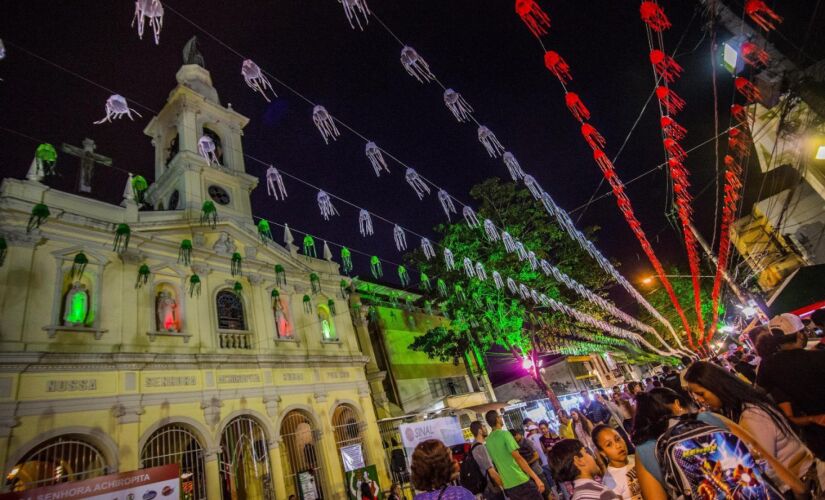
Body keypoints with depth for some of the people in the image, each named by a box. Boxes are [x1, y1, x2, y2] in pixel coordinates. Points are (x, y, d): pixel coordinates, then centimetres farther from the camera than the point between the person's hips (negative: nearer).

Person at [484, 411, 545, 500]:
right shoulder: (504, 434, -14)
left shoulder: (488, 441, 7)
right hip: (521, 481, -7)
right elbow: (518, 458, -17)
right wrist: (536, 478, -15)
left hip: (508, 486, 7)